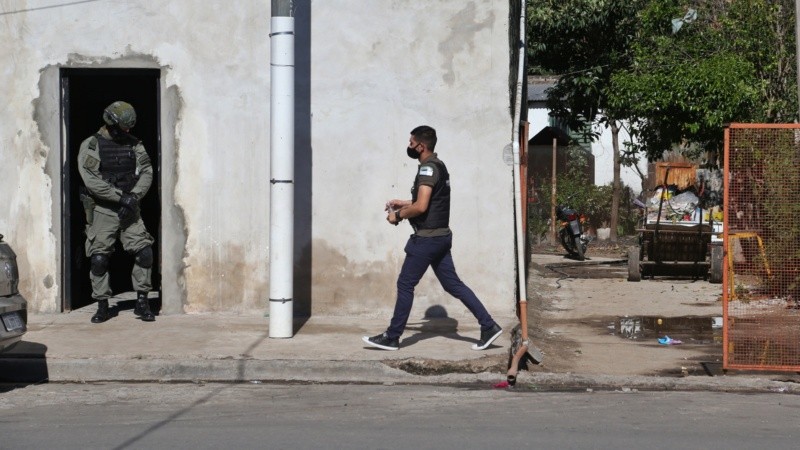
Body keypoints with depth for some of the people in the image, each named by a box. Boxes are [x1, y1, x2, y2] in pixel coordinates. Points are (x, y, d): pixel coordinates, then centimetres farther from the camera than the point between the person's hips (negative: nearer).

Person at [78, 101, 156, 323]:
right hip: (102, 211, -3)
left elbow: (146, 172, 1)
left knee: (144, 252, -8)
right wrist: (121, 197, -19)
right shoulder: (90, 146, -5)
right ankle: (102, 307, 11)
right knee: (99, 259, -1)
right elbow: (91, 180, -15)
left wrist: (133, 197, -15)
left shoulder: (134, 144, 7)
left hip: (129, 210, 3)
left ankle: (142, 302, 4)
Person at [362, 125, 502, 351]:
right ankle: (489, 326, 8)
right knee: (453, 284, 11)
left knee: (405, 284, -1)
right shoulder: (438, 165, 15)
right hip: (440, 236, 10)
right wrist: (403, 203, 21)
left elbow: (421, 207, -25)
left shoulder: (428, 168, -17)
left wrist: (398, 216, -10)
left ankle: (392, 337, 7)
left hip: (427, 238, -10)